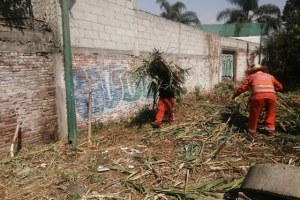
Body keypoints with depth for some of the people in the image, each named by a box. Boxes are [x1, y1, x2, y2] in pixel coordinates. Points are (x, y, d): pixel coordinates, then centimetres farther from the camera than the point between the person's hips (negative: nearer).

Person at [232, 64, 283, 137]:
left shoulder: (251, 76, 23)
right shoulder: (270, 76, 31)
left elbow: (243, 87, 18)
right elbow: (280, 86, 34)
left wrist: (235, 95, 31)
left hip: (258, 96, -2)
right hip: (272, 96, 2)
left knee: (254, 115, 14)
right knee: (270, 114, 24)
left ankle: (252, 132, 23)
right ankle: (269, 130, 31)